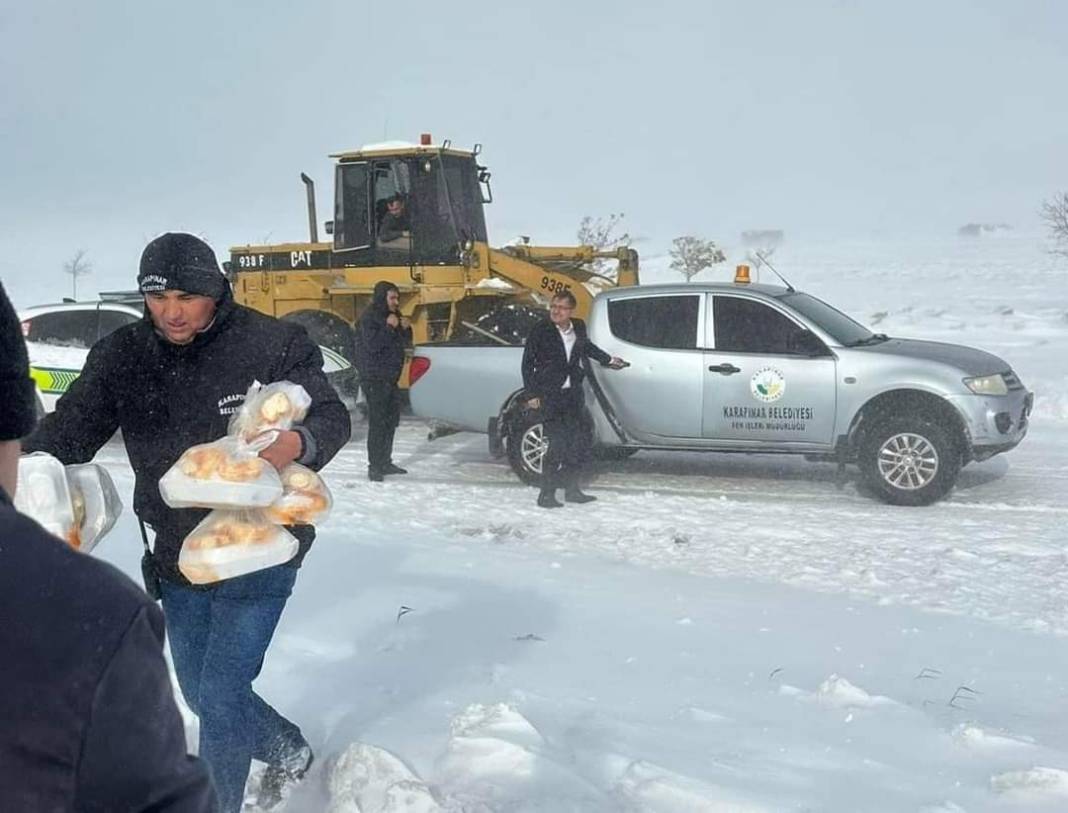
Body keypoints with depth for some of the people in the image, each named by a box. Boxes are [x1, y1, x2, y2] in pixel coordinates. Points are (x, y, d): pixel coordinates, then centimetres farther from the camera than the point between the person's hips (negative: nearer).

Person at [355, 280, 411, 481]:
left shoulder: (392, 316, 14)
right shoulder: (369, 318, -12)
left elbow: (405, 343, 17)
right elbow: (371, 345, -23)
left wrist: (405, 329, -1)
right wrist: (389, 328, -22)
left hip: (390, 378, 9)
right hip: (374, 379, -9)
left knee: (392, 419, 15)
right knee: (377, 422, -11)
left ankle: (385, 462, 25)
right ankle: (374, 467, -9)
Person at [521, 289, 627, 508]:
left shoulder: (578, 327, 5)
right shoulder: (541, 331, -8)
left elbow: (587, 347, 28)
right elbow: (528, 363, -4)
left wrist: (608, 360, 38)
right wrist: (533, 394, -8)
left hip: (573, 394, 6)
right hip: (550, 395, -6)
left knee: (580, 442, 10)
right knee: (557, 445, -11)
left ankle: (571, 489, 23)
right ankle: (546, 494, -2)